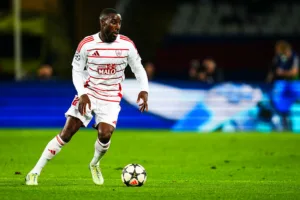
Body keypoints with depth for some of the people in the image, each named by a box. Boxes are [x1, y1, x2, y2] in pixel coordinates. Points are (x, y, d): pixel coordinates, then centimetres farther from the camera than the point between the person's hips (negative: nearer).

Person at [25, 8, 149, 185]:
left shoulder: (127, 45, -8)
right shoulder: (87, 44, -11)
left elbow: (138, 69, 2)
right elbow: (77, 70, -3)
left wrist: (144, 90, -14)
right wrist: (82, 94, -16)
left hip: (111, 98, 1)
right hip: (89, 93, -1)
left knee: (104, 135, -19)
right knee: (66, 134, -9)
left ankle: (95, 164, 16)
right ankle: (36, 171, -1)